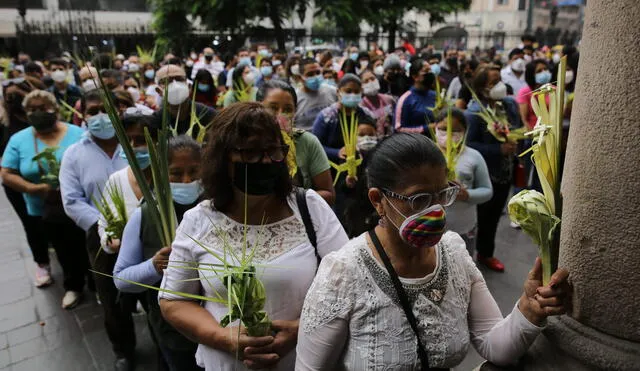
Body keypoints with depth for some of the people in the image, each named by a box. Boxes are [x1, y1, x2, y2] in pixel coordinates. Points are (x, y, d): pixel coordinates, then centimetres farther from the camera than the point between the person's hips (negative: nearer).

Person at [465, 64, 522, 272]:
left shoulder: (510, 104, 0)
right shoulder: (474, 112, -21)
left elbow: (518, 130, 13)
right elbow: (468, 145, -24)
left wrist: (514, 145, -8)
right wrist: (499, 149, -26)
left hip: (505, 172, 7)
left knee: (493, 216, 20)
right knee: (477, 217, 7)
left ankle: (486, 254, 40)